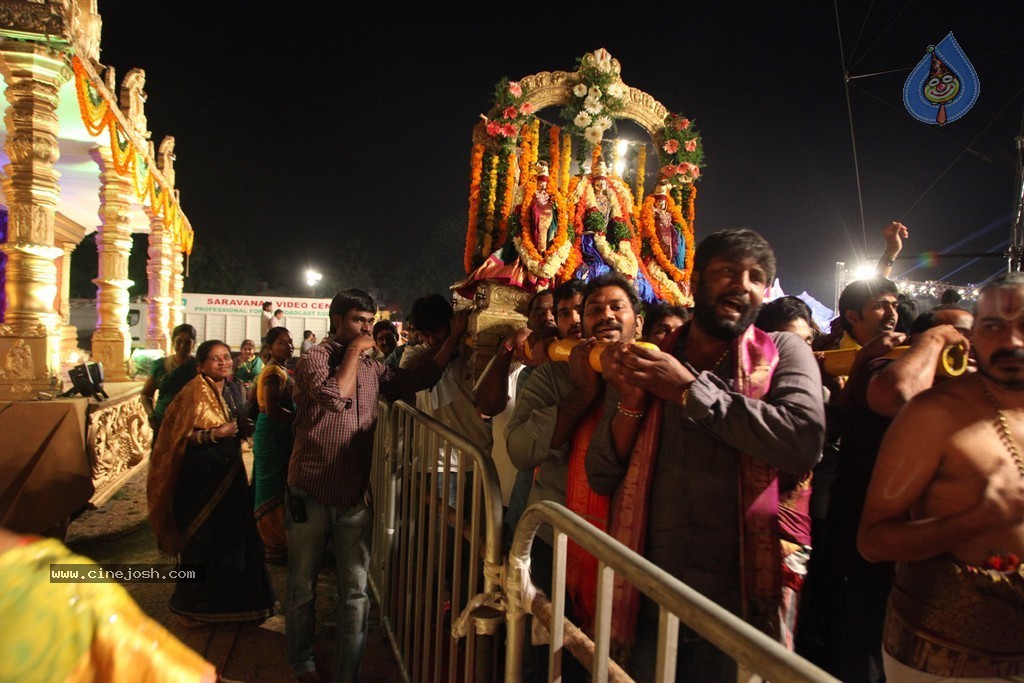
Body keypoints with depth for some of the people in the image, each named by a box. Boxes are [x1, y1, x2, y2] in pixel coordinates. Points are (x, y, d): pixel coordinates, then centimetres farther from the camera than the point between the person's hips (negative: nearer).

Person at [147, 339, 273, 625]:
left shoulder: (234, 389, 8)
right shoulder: (193, 393, -13)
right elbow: (178, 437, -15)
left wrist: (243, 428, 3)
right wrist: (214, 434, -23)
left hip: (231, 472, 6)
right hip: (200, 476, -6)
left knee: (235, 535, 10)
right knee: (201, 540, 5)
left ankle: (230, 599, 27)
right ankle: (195, 605, 25)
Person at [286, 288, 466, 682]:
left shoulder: (371, 368, 9)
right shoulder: (314, 359, -7)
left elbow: (418, 379, 3)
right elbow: (336, 395, -26)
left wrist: (455, 336, -3)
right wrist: (355, 350, -13)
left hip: (356, 498, 4)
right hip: (311, 494, -4)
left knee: (356, 593, 8)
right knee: (303, 588, 14)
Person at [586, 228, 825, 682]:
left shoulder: (783, 352, -2)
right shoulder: (645, 362, 3)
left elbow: (804, 445, -22)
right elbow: (601, 478, 1)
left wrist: (689, 388, -18)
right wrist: (631, 399, -15)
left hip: (741, 608, -2)